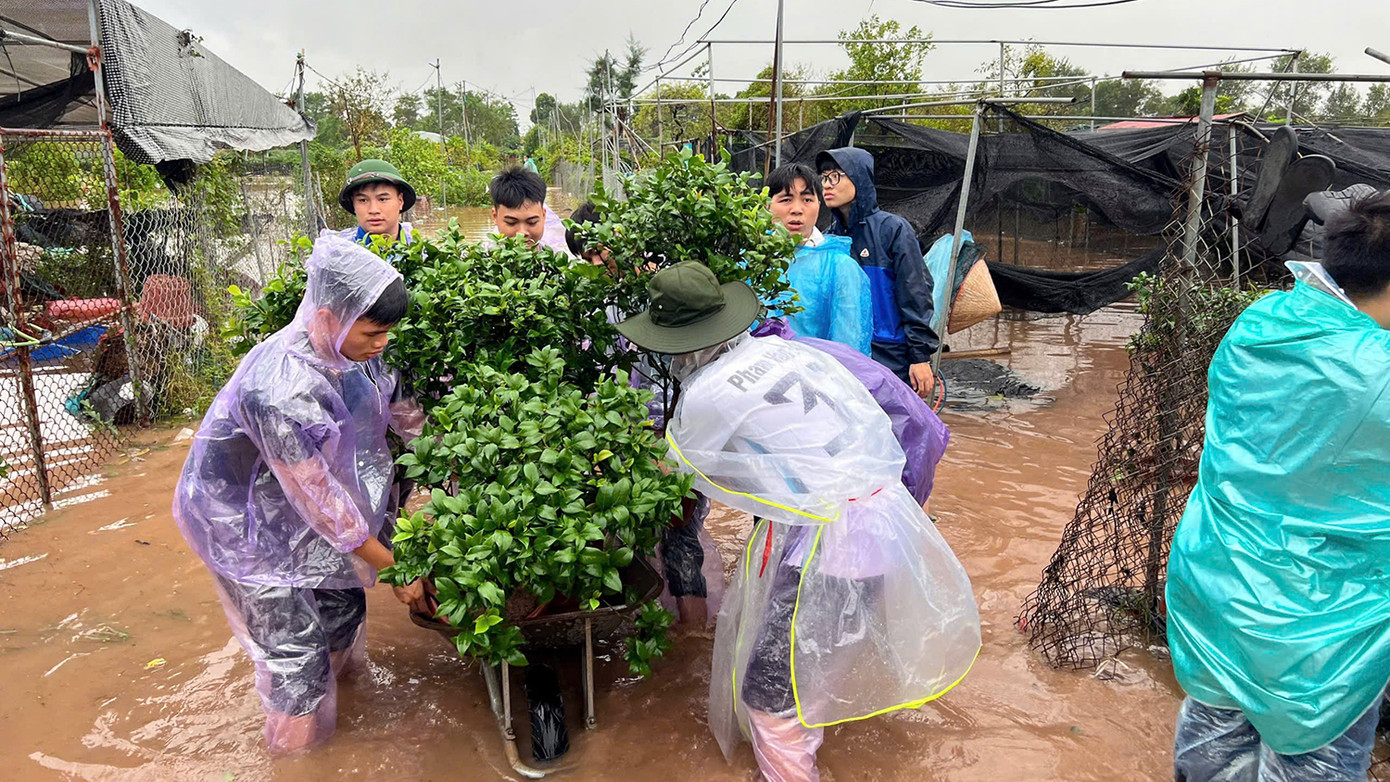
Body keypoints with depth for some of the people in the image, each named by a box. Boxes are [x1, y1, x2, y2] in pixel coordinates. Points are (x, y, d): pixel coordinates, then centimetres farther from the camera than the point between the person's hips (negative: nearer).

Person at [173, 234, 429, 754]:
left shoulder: (349, 350, -16)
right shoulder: (281, 390, -38)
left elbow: (402, 409, -1)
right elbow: (320, 499, -30)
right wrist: (393, 569, -21)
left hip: (293, 498, 7)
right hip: (242, 516, -7)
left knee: (342, 601, 16)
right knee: (293, 641, 2)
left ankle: (336, 680, 44)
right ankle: (300, 747, 27)